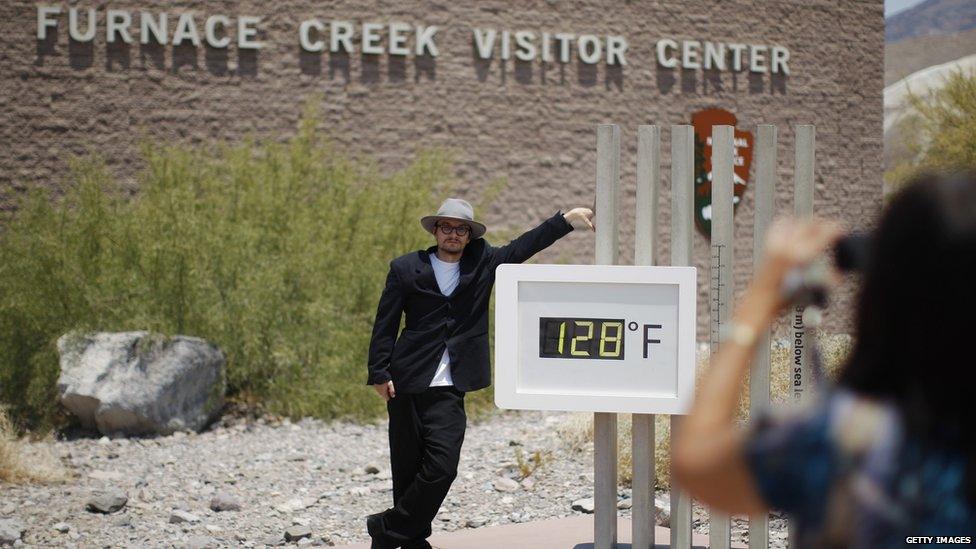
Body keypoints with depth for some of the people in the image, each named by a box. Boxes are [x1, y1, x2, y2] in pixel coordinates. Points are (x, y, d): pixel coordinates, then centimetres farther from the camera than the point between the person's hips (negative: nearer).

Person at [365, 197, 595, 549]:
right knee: (407, 470, 3)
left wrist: (567, 220, -6)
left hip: (450, 391, 2)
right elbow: (385, 325, 2)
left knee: (442, 467, -11)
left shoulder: (482, 263, 9)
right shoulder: (406, 268, 3)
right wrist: (380, 374, -5)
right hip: (406, 386, -1)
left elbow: (523, 247, 5)